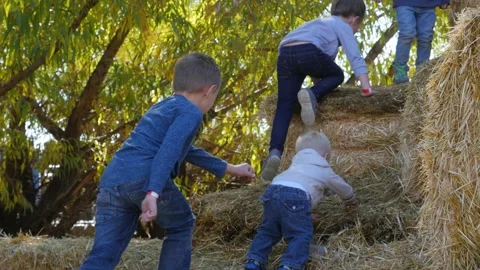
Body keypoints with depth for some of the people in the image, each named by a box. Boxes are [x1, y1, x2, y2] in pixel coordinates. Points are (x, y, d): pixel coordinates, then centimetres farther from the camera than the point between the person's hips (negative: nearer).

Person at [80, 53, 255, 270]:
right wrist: (153, 193, -26)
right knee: (181, 228, 21)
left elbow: (186, 151, 48)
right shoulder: (190, 112, 5)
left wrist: (229, 169, 59)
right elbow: (168, 151, -14)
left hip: (111, 182, 7)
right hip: (145, 179, -7)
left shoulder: (163, 107, 34)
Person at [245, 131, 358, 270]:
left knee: (268, 231, 18)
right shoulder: (325, 171, 29)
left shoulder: (296, 164, 41)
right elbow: (342, 186, 47)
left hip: (272, 190, 5)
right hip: (296, 197, -5)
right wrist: (351, 200, 69)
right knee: (300, 235, -4)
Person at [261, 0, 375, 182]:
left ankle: (275, 152, -20)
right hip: (307, 51, -6)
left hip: (285, 56, 6)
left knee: (284, 106, 1)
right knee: (337, 75, 22)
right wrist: (366, 87, 2)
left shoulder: (322, 23, 42)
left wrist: (319, 84, 51)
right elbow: (355, 57, 7)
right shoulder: (343, 26, 20)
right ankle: (311, 95, -8)